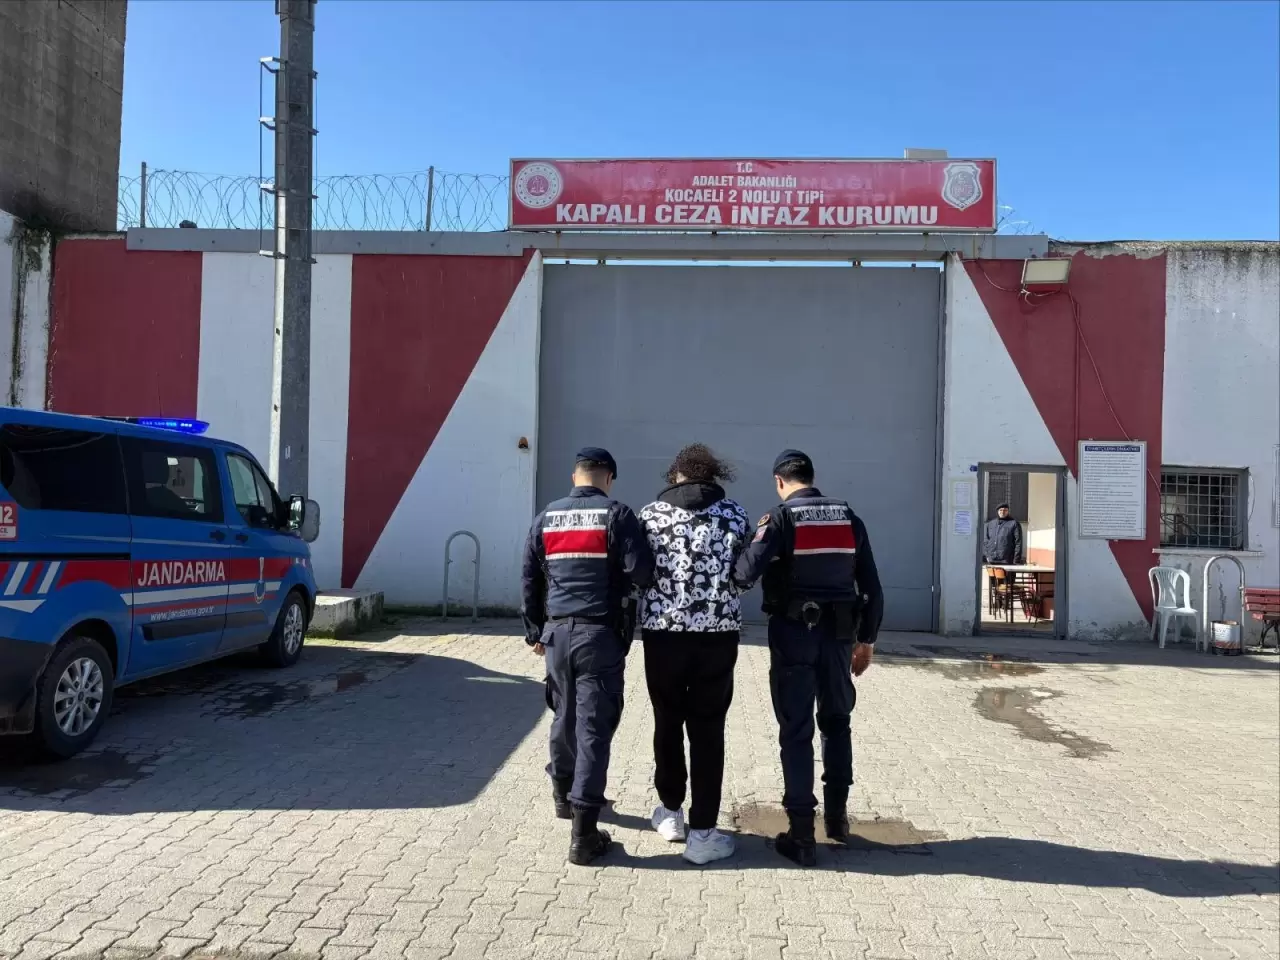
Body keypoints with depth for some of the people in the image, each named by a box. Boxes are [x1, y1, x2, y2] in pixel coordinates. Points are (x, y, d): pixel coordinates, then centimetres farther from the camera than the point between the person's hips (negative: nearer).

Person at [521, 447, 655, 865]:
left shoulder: (546, 517, 8)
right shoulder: (616, 514, -6)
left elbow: (529, 578, 12)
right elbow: (641, 571, -15)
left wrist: (535, 630, 20)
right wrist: (619, 581, 8)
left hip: (557, 632, 5)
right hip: (600, 633, -5)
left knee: (564, 717, 21)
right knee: (594, 727, -2)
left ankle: (564, 794, 41)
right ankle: (584, 834, -1)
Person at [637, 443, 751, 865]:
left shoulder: (651, 513, 1)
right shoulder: (735, 514, 2)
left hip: (663, 631, 1)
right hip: (717, 633, 0)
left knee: (668, 723, 16)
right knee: (708, 730, 5)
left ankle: (671, 812, 30)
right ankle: (702, 833, 8)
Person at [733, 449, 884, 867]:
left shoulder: (781, 517, -7)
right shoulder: (849, 517, 6)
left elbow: (746, 572, -20)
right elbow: (871, 586, 6)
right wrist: (866, 639, 14)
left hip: (793, 632, -4)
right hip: (839, 633, 4)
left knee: (796, 731, 4)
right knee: (836, 721, 23)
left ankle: (802, 835, 7)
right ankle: (837, 813, 30)